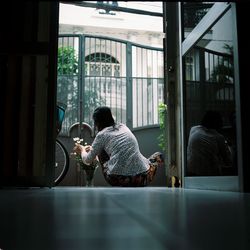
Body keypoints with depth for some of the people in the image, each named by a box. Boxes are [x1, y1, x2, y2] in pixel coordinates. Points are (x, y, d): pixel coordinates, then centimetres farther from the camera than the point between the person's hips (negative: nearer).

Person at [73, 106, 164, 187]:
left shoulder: (101, 134, 5)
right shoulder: (123, 126, 18)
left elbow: (87, 160, 14)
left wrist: (82, 150, 37)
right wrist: (92, 148, 48)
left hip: (117, 179, -3)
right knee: (158, 155, 31)